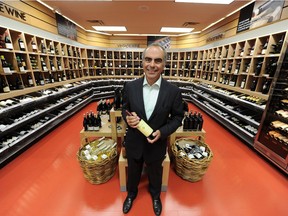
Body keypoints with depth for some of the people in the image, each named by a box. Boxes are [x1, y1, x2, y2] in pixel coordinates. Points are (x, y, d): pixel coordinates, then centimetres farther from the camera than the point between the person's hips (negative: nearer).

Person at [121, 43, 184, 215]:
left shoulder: (173, 91, -17)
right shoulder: (130, 87, -12)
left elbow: (177, 117, -6)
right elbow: (125, 109, 0)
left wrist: (162, 132, -21)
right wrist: (128, 118, -22)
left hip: (157, 144, 0)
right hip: (134, 143, 1)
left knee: (155, 174, 28)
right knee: (133, 173, 28)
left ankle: (155, 195, 63)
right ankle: (131, 193, 63)